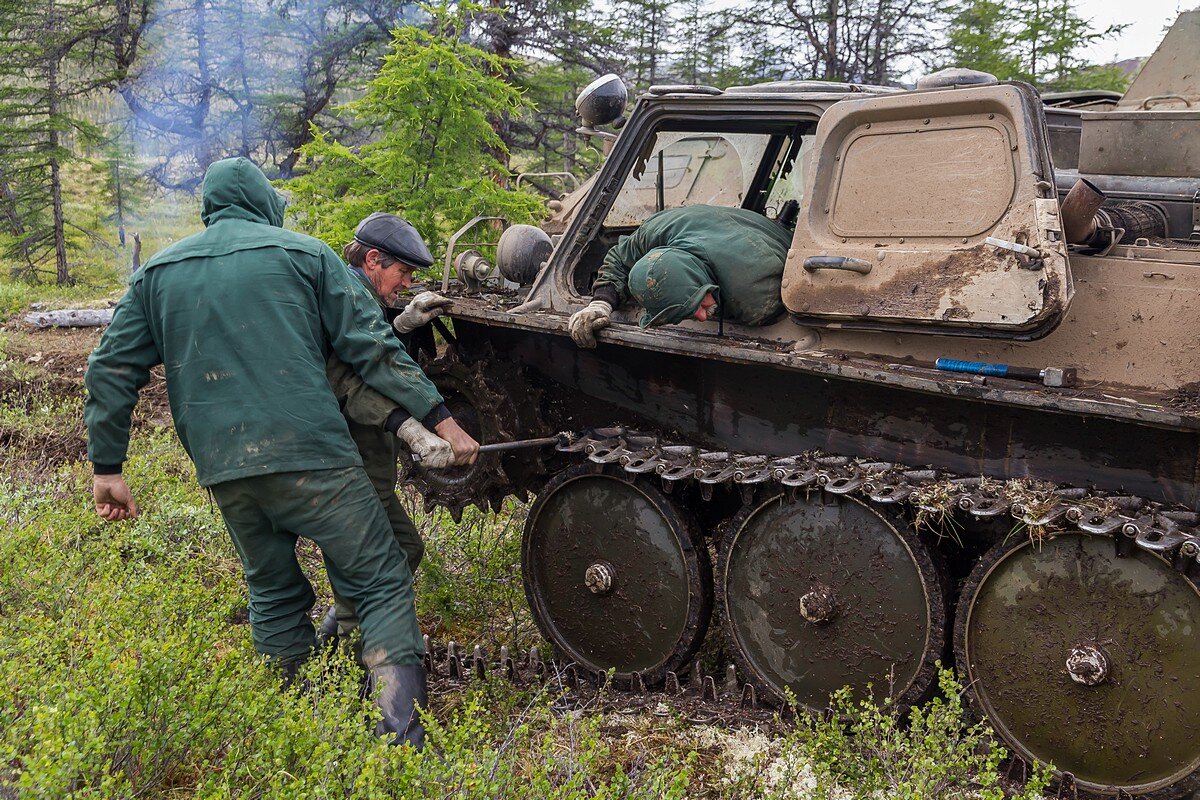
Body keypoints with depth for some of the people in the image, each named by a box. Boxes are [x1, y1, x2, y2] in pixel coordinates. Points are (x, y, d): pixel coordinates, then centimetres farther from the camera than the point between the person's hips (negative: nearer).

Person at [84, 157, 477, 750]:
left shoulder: (156, 274, 17)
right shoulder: (302, 253, 7)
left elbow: (111, 371, 12)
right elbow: (373, 348, 1)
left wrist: (107, 466, 16)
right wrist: (441, 419, 3)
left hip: (222, 469, 4)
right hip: (310, 455, -4)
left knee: (273, 591, 22)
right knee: (379, 583, 1)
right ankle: (401, 732, -10)